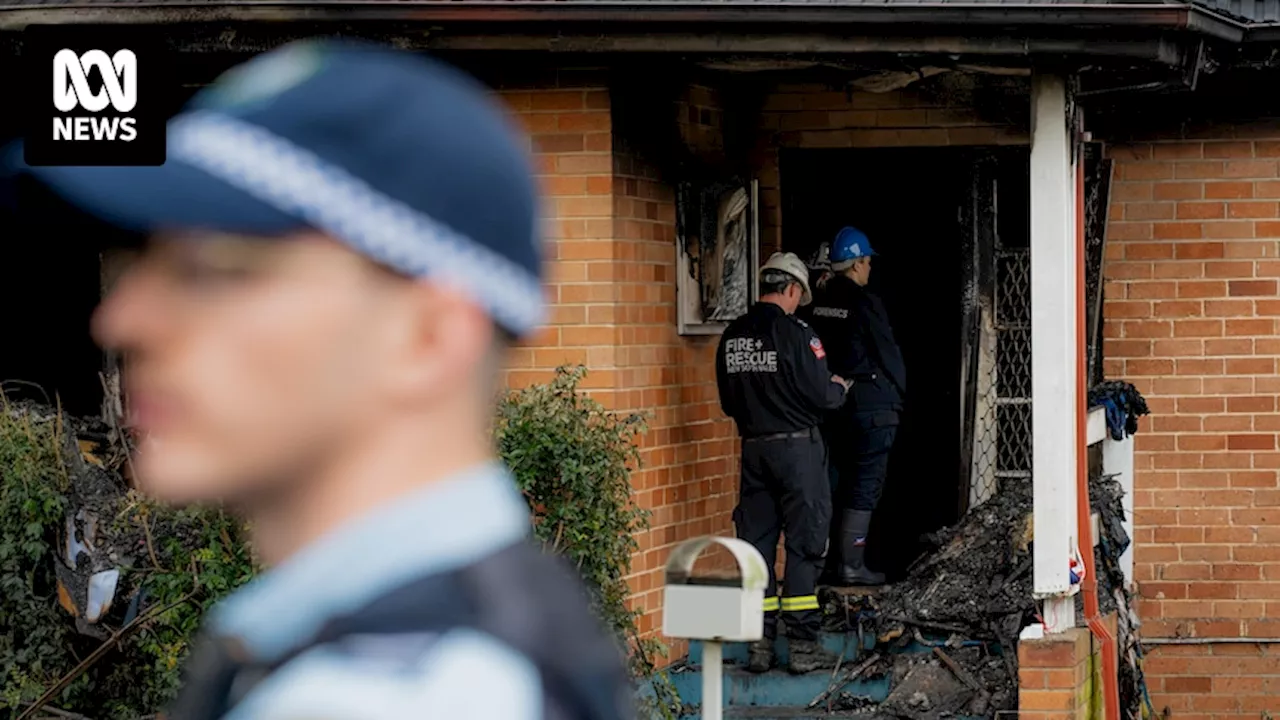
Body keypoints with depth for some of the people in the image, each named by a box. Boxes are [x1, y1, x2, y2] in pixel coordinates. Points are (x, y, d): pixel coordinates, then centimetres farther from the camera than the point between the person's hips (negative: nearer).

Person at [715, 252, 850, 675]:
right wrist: (839, 389, 8)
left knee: (757, 542, 10)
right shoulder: (795, 334, -14)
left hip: (753, 447, 5)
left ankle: (760, 644, 10)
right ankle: (803, 647, 0)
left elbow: (728, 402, 12)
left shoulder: (732, 337, 5)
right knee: (804, 544, 1)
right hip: (797, 448, -5)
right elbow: (822, 396, -14)